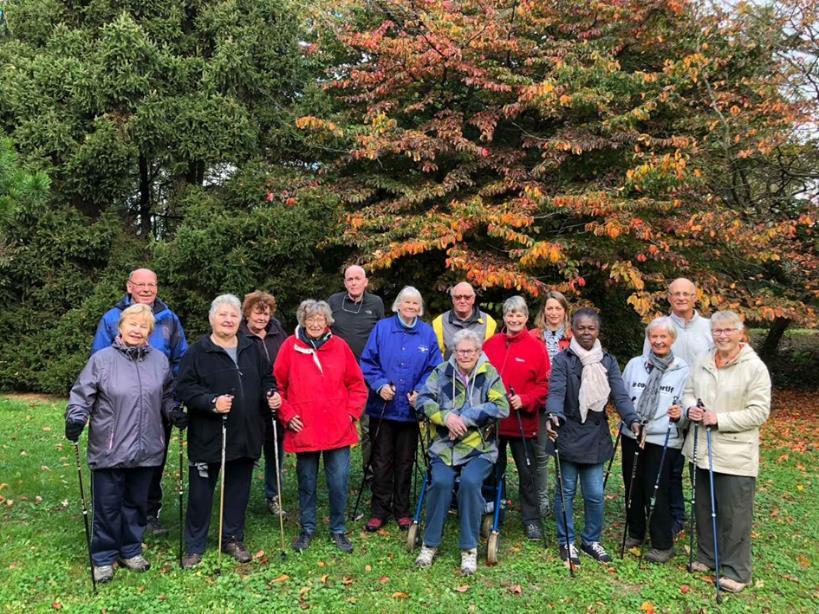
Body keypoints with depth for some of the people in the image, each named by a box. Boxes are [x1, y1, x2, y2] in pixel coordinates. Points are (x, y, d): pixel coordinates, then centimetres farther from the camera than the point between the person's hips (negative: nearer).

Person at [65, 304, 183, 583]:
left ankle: (131, 550, 33)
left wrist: (174, 412, 0)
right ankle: (103, 558, 23)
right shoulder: (102, 359, -6)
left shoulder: (159, 360, 5)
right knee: (108, 505, 6)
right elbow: (82, 394, -4)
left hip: (146, 449, 3)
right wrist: (75, 418, -19)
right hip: (109, 450, -3)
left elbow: (166, 395, 16)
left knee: (137, 503, 16)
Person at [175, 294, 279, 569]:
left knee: (238, 490, 14)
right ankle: (194, 547, 22)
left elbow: (266, 378, 17)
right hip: (207, 436, -4)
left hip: (246, 436, 4)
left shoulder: (252, 349, 9)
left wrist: (271, 394, -4)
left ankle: (233, 539, 31)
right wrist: (212, 402, -24)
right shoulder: (197, 352, -5)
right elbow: (184, 388, -11)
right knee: (201, 492, 6)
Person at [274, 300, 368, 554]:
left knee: (339, 483, 6)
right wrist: (287, 414, -3)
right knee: (307, 483, 13)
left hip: (338, 430, 1)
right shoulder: (290, 346, -2)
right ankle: (307, 530, 32)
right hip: (303, 431, 0)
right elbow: (277, 385, 4)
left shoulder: (339, 346, 1)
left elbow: (357, 385, 7)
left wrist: (352, 413, -1)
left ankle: (338, 530, 25)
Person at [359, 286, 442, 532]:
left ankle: (402, 511, 26)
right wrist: (379, 384, -15)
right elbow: (367, 362, -1)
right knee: (381, 461, 7)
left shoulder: (427, 333, 2)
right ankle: (379, 510, 20)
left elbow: (434, 369, 2)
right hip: (382, 408, -1)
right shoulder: (382, 328, 0)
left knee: (405, 462, 12)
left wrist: (420, 391, -12)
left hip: (410, 409, 1)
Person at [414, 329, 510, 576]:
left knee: (470, 482, -27)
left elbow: (502, 408, -10)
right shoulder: (442, 372, 6)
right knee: (441, 481, -23)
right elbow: (422, 400, 0)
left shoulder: (490, 374, 0)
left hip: (480, 447, -1)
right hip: (445, 446, 1)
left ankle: (469, 549, -9)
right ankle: (430, 544, -2)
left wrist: (465, 418, -16)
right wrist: (447, 417, -17)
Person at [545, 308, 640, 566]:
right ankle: (566, 542, 24)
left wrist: (632, 420, -21)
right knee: (566, 491, 8)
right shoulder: (563, 360, -5)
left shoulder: (608, 361, 5)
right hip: (568, 435, -2)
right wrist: (553, 415, -37)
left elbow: (620, 394, -4)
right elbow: (556, 391, -17)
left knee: (595, 494, 8)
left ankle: (591, 540, 28)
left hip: (596, 437, 3)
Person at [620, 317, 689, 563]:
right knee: (632, 487, 14)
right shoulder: (634, 364, 5)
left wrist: (680, 412, -23)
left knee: (656, 492, -3)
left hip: (663, 440, -4)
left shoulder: (682, 369, -4)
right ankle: (635, 533, 33)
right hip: (632, 436, 4)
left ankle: (663, 544, 15)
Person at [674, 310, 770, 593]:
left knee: (734, 514, 1)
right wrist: (690, 409, -5)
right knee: (704, 508, 17)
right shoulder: (703, 362, 7)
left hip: (735, 455, -6)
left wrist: (720, 419, -19)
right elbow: (688, 392, 17)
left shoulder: (755, 367, -10)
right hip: (702, 449, 6)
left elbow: (759, 411, -13)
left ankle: (736, 572, 16)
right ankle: (706, 557, 34)